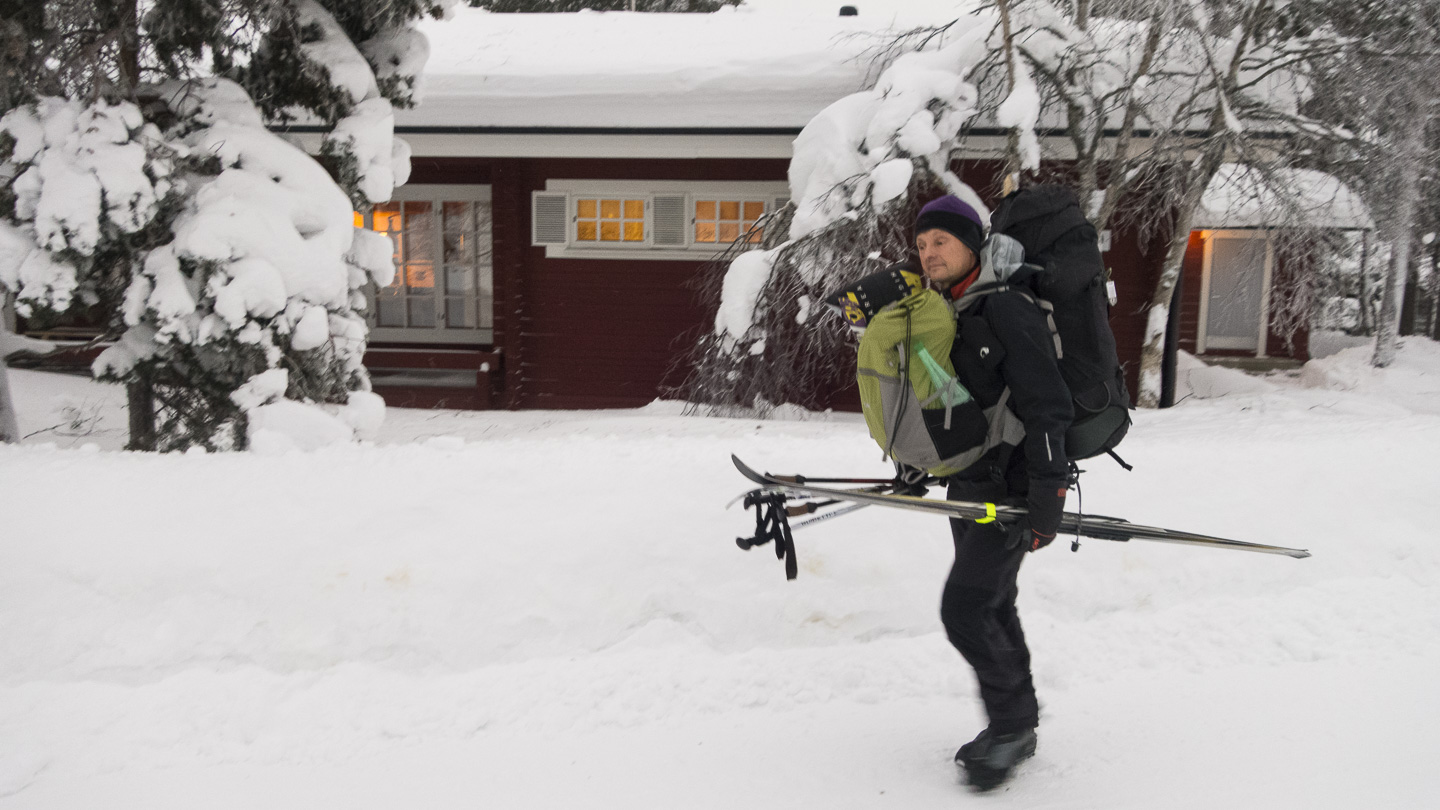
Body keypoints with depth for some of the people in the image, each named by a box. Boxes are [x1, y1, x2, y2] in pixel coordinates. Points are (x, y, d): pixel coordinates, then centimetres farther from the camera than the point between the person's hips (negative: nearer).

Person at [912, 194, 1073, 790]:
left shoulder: (1008, 310, -16)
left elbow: (1047, 408, -20)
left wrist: (1046, 500, -23)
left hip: (1012, 489, -8)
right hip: (967, 486, 8)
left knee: (964, 609, -12)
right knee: (992, 608, 15)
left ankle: (1012, 722, 9)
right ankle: (1015, 730, 29)